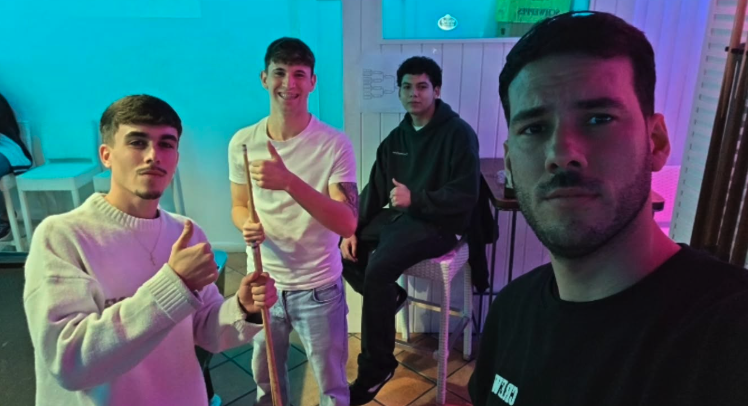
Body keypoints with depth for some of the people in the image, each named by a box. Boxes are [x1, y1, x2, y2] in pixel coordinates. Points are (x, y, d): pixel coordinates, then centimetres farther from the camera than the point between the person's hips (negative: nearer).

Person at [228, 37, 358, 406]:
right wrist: (246, 225, -16)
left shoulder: (334, 144, -15)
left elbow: (347, 224, -23)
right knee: (264, 375, 25)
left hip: (318, 287, -3)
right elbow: (239, 206, 8)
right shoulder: (242, 142, -4)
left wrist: (290, 182, -36)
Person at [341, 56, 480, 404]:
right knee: (341, 249, -7)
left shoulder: (458, 133, -9)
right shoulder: (396, 138, 12)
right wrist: (353, 229, -3)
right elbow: (374, 189, 10)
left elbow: (465, 196, -15)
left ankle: (376, 368, -10)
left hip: (439, 224, -7)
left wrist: (415, 199, -24)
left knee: (378, 269, -28)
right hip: (399, 216, 8)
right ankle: (389, 297, 13)